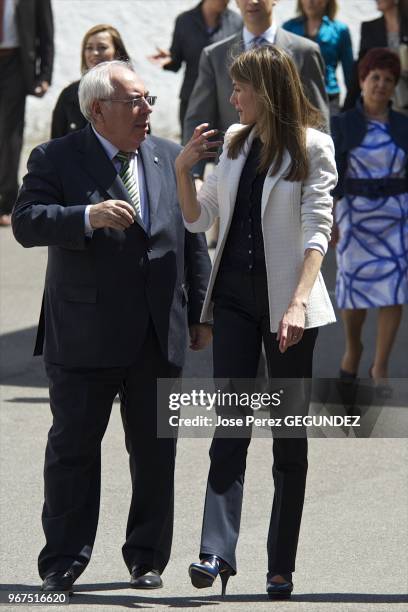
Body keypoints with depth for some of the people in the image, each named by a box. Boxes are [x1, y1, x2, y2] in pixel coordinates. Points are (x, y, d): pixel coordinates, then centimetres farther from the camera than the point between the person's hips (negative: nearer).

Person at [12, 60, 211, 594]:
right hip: (85, 336, -4)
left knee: (155, 451, 8)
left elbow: (193, 239, 13)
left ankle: (147, 558, 20)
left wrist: (200, 312, 11)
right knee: (73, 448, 1)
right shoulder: (55, 159, -3)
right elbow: (27, 223, -16)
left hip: (159, 333, 4)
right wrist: (88, 216, -30)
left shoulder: (169, 158, 10)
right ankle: (63, 564, 9)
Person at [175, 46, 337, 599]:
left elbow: (316, 231, -13)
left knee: (289, 434, 4)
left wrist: (299, 303, -24)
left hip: (287, 298, -4)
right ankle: (217, 552, -15)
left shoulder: (312, 147, -5)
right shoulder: (234, 142, 10)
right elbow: (199, 219, 15)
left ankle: (281, 568, 7)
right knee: (229, 426, -7)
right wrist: (183, 169, -2)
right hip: (235, 297, 4)